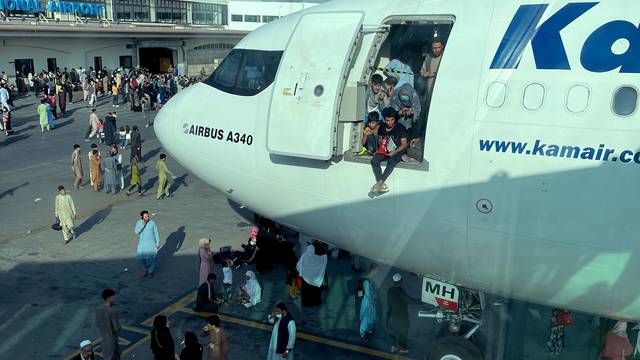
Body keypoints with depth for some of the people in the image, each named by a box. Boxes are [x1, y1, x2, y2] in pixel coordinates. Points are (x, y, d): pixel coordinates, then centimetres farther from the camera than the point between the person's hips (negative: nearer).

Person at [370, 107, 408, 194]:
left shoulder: (400, 128, -7)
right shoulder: (382, 128, 6)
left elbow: (404, 144, -7)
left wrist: (394, 152, -20)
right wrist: (381, 145, -2)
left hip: (397, 152, -4)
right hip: (385, 151, 4)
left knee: (391, 162, -37)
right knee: (374, 160, -25)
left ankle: (380, 183, -38)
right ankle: (382, 185, -34)